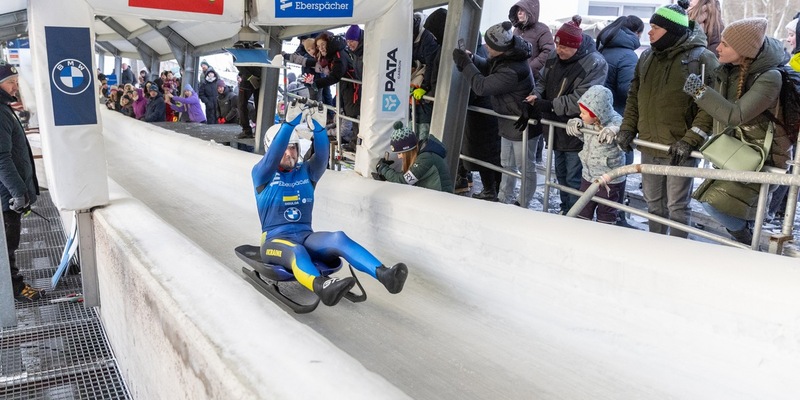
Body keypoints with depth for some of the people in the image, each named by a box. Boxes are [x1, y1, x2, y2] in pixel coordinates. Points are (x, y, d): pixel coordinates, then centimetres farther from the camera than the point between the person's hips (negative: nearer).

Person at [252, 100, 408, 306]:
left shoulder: (306, 172, 10)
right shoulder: (262, 174, 1)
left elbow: (322, 156, -10)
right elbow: (273, 155, -20)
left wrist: (319, 128, -29)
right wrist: (290, 123, -32)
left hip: (305, 237, 4)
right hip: (275, 240, -4)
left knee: (338, 238, -27)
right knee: (296, 251, -39)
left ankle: (384, 274, -49)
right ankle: (320, 285, -72)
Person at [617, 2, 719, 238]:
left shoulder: (701, 58, -11)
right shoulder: (647, 58, 9)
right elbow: (634, 96, 16)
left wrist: (690, 140, -23)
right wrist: (627, 128, 4)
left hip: (680, 150, -6)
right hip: (649, 147, 7)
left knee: (677, 207, 3)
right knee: (653, 202, 19)